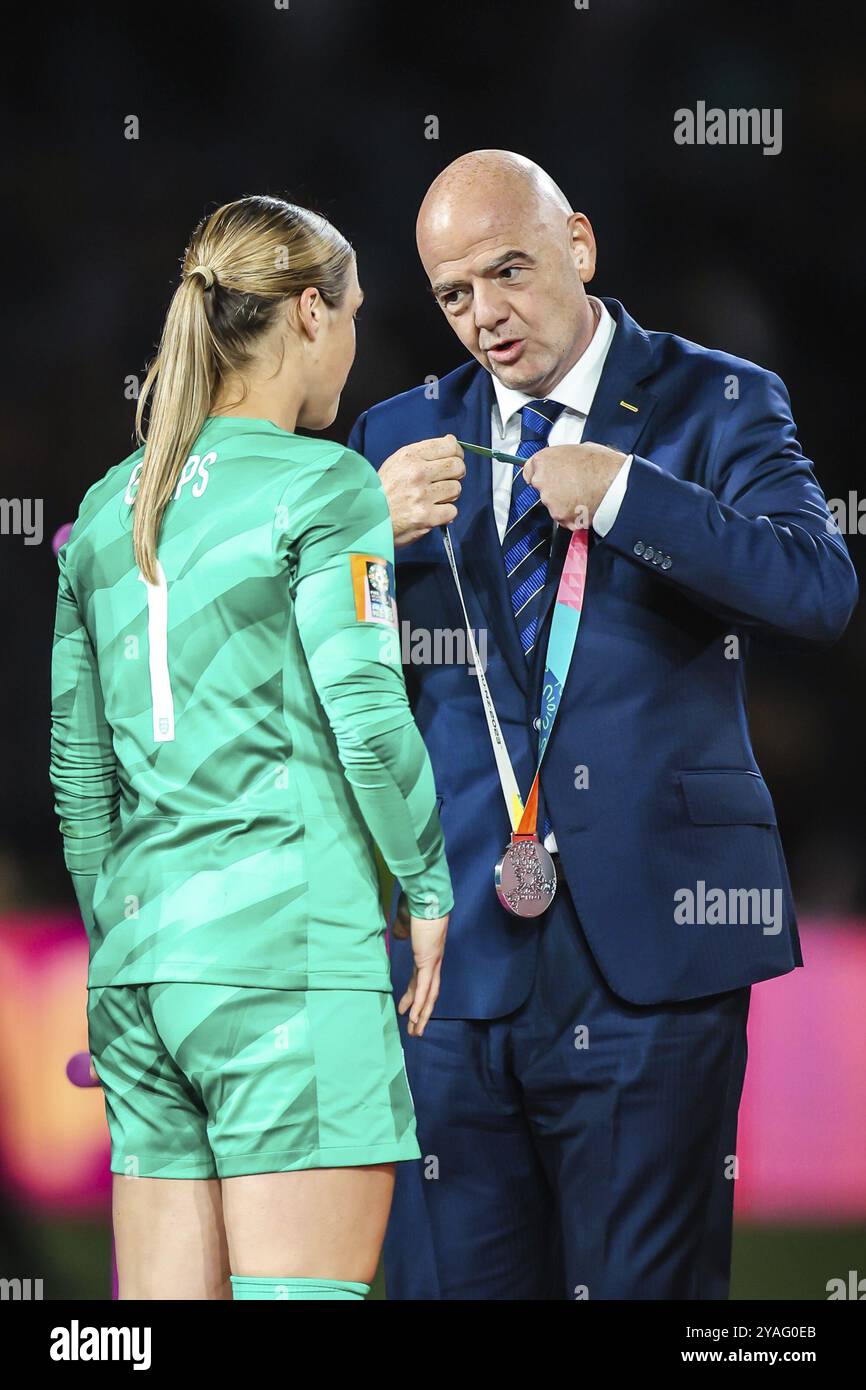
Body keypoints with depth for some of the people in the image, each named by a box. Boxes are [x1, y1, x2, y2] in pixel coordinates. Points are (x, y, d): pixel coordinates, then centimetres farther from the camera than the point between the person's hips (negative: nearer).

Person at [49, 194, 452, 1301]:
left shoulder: (109, 508, 16)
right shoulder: (321, 485, -4)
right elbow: (367, 715, -12)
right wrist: (430, 891, 0)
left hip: (140, 967, 7)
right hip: (290, 949, -7)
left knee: (163, 1298, 6)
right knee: (307, 1290, -7)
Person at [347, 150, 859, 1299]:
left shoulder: (715, 406, 5)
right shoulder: (404, 437, 13)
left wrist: (619, 493, -18)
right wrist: (377, 534, -12)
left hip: (647, 944, -2)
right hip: (457, 947, 3)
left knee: (643, 1280, 0)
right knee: (450, 1278, 2)